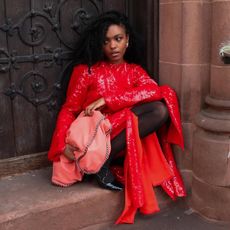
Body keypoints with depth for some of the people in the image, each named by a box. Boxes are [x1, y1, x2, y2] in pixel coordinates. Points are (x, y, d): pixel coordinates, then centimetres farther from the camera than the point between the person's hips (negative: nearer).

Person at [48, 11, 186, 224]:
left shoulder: (134, 70, 10)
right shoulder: (86, 70, 1)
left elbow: (154, 90, -12)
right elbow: (69, 109, 0)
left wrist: (107, 100, -21)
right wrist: (63, 143, -18)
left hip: (127, 136, 4)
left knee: (161, 109, -23)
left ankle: (104, 158, -20)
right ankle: (102, 162, -19)